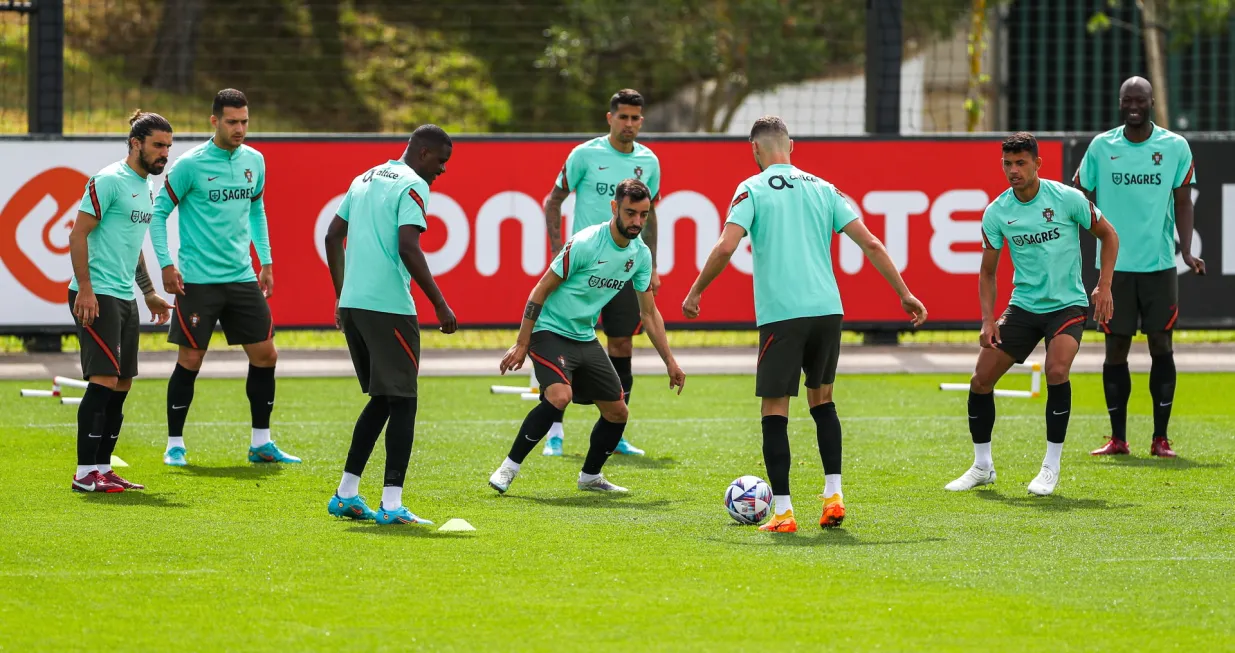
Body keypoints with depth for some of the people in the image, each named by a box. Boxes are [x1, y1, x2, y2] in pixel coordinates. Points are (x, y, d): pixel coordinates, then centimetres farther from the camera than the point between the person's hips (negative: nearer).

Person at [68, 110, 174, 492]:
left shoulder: (145, 188, 16)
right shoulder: (109, 181, -12)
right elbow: (78, 234, -15)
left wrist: (148, 293, 26)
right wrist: (84, 289, -21)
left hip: (125, 298, 9)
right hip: (96, 296, -9)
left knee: (121, 385, 8)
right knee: (103, 381, -13)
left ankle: (102, 468, 13)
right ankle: (85, 473, -11)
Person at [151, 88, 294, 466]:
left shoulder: (254, 161, 7)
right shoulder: (191, 164, -9)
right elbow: (159, 212, -4)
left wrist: (266, 261, 16)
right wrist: (166, 264, -10)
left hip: (242, 278, 5)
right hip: (198, 280, -5)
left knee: (265, 356, 2)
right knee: (190, 360, -3)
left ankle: (261, 443, 12)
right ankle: (175, 445, 9)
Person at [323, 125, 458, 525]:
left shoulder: (365, 179, 19)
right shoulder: (413, 186, -7)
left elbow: (333, 237, 21)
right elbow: (408, 248, -18)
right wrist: (440, 305, -14)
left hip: (352, 302, 8)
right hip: (389, 306, -8)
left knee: (381, 399, 18)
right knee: (401, 401, -3)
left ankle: (346, 495, 17)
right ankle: (392, 503, -10)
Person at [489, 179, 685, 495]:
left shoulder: (641, 255, 0)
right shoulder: (585, 244, -21)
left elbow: (649, 312, 13)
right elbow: (541, 290, -15)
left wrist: (670, 361, 10)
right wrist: (521, 344, -16)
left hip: (586, 339, 7)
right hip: (551, 331, -7)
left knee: (617, 412, 7)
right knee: (559, 396, -30)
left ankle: (590, 477, 30)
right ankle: (508, 469, -19)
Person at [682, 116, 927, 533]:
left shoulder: (752, 190, 1)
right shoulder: (821, 188, 13)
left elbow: (725, 248, -11)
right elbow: (870, 243, 8)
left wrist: (695, 293, 2)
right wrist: (904, 294, 14)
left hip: (780, 314, -4)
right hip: (828, 310, 4)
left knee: (774, 411, 2)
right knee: (822, 400, 22)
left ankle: (782, 512, -4)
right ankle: (833, 495, 13)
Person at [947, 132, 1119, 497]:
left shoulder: (1066, 199, -11)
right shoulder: (996, 213, -3)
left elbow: (1108, 235, 3)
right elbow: (987, 272, 6)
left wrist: (1104, 286, -7)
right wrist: (988, 320, -6)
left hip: (1067, 304, -4)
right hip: (1023, 305, 4)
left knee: (1057, 371, -27)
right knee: (981, 379, -3)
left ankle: (1051, 467, -13)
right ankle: (982, 467, 16)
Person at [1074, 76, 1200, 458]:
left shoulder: (1175, 147, 2)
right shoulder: (1101, 147, 3)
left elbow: (1182, 202, 3)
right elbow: (1080, 199, 9)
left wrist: (1186, 251, -8)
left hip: (1160, 264, 0)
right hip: (1114, 265, 0)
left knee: (1161, 346, 0)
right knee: (1116, 348, 3)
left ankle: (1161, 438, 7)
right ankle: (1117, 438, 11)